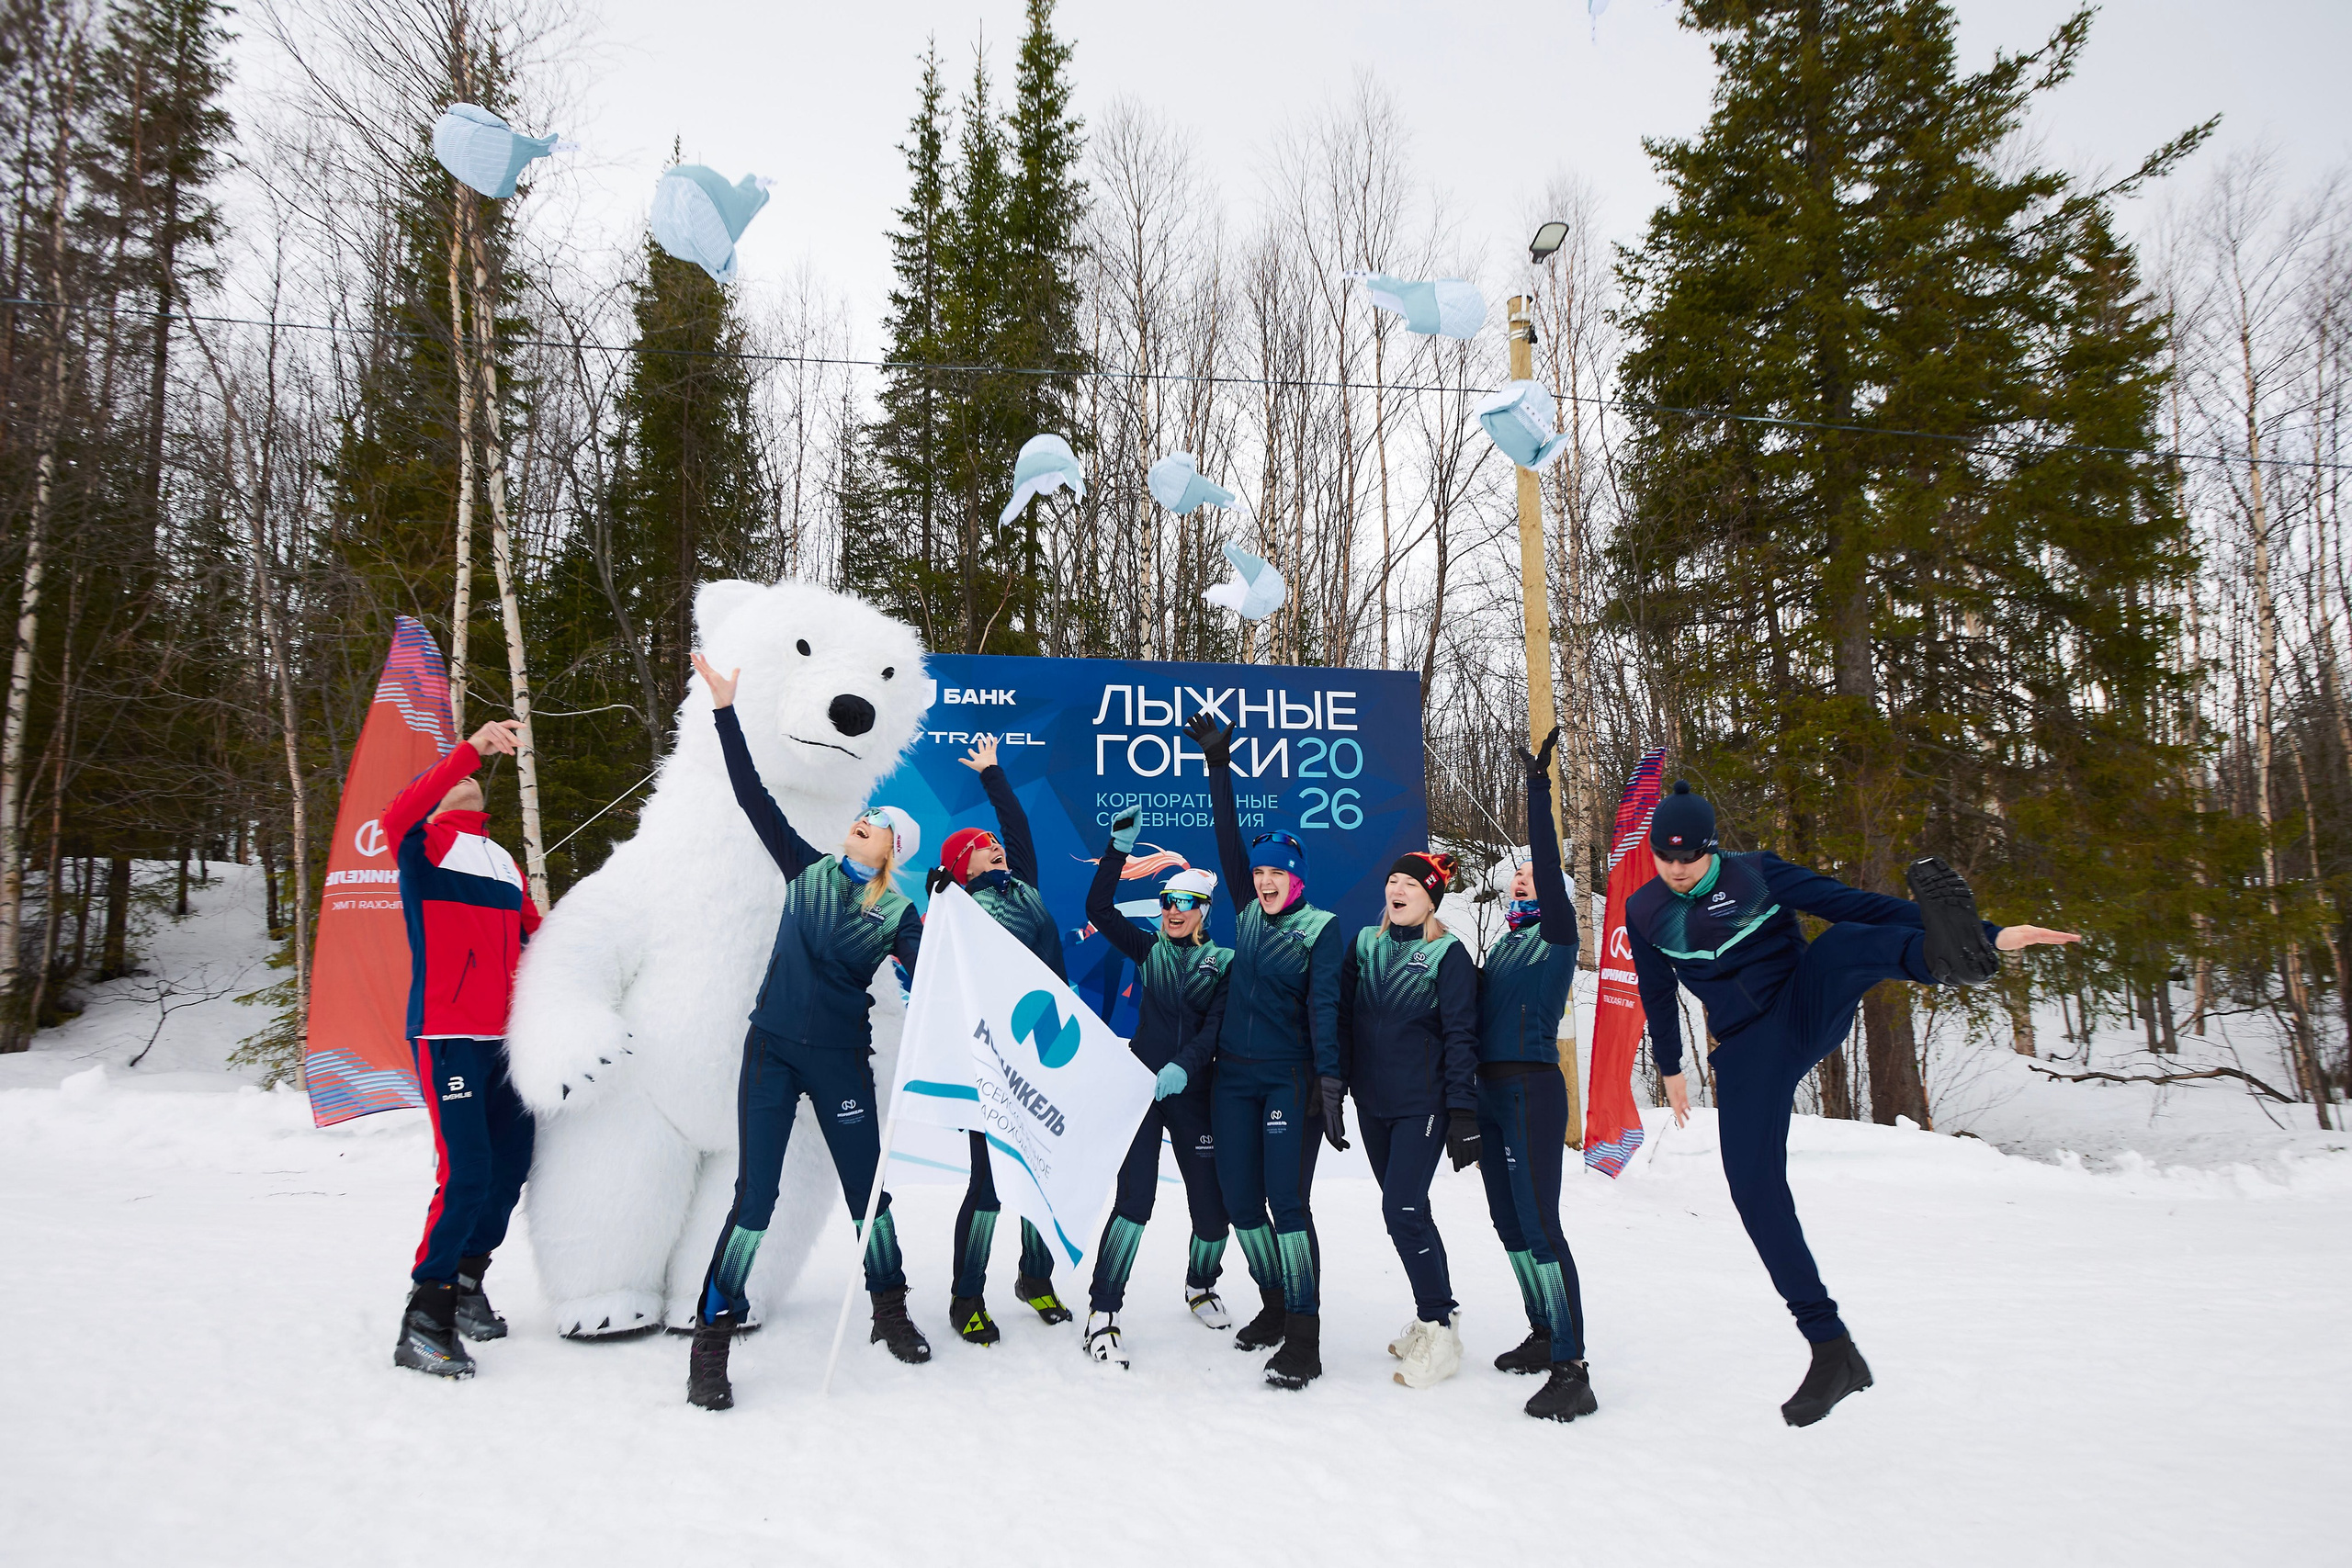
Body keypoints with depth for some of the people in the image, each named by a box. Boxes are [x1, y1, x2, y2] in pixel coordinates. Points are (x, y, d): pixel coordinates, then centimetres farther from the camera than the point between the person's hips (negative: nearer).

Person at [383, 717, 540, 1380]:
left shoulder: (503, 863, 20)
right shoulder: (424, 845, 1)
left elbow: (534, 934, 27)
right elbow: (397, 816, -23)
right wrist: (471, 749, -32)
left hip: (500, 1037, 7)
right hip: (445, 1036, -7)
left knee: (512, 1163, 10)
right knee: (465, 1172, -12)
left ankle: (467, 1283, 29)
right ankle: (425, 1320, -1)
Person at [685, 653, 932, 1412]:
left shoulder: (899, 913, 1)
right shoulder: (807, 869, 5)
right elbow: (753, 796, 2)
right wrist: (725, 712, -2)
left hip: (840, 1058, 0)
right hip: (771, 1048, 0)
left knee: (867, 1186, 9)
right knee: (755, 1194, -5)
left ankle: (890, 1312, 29)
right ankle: (711, 1343, 3)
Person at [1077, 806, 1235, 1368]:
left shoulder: (1224, 961, 5)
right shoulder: (1149, 951, 9)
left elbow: (1218, 1025, -6)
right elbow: (1098, 908, 0)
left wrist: (1183, 1066, -22)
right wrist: (1120, 845, -7)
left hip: (1192, 1093, 0)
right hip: (1141, 1087, 0)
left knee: (1213, 1207, 3)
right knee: (1134, 1199, -13)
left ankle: (1201, 1286, 33)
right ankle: (1102, 1314, -4)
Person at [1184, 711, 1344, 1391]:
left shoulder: (1321, 927, -4)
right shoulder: (1248, 912, 10)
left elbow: (1324, 1006, -13)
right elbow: (1228, 840, 11)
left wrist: (1330, 1082, -22)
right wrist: (1218, 765, 9)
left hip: (1288, 1080, -6)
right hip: (1233, 1078, 6)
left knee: (1288, 1202, -9)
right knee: (1240, 1201, 9)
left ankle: (1303, 1339, -4)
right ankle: (1274, 1308, 27)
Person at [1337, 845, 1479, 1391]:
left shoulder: (1448, 954, -6)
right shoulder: (1365, 944, 8)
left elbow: (1460, 1036, -8)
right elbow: (1343, 1019, 10)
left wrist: (1463, 1110, -12)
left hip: (1422, 1105, -6)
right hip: (1372, 1104, 6)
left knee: (1403, 1212, -12)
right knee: (1407, 1210, 13)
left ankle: (1438, 1333, 2)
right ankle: (1433, 1318, 27)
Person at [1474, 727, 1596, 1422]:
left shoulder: (1556, 934, -3)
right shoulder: (1503, 944, 18)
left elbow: (1550, 866, -17)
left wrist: (1538, 790, -20)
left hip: (1532, 1090, -8)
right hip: (1490, 1091, 8)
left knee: (1539, 1223, -13)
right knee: (1510, 1222, 14)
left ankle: (1571, 1370, -12)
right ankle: (1543, 1337, 28)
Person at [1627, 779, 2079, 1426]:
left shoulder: (1755, 875, -3)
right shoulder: (1644, 912, 5)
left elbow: (1850, 903, -8)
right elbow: (1657, 995, 20)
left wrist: (1988, 931, -13)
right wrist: (1670, 1068, 30)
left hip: (1809, 1009, -2)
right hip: (1745, 1051, 2)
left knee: (1845, 941, -33)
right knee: (1753, 1184, -14)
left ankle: (1952, 952, -69)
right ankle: (1832, 1349, -7)